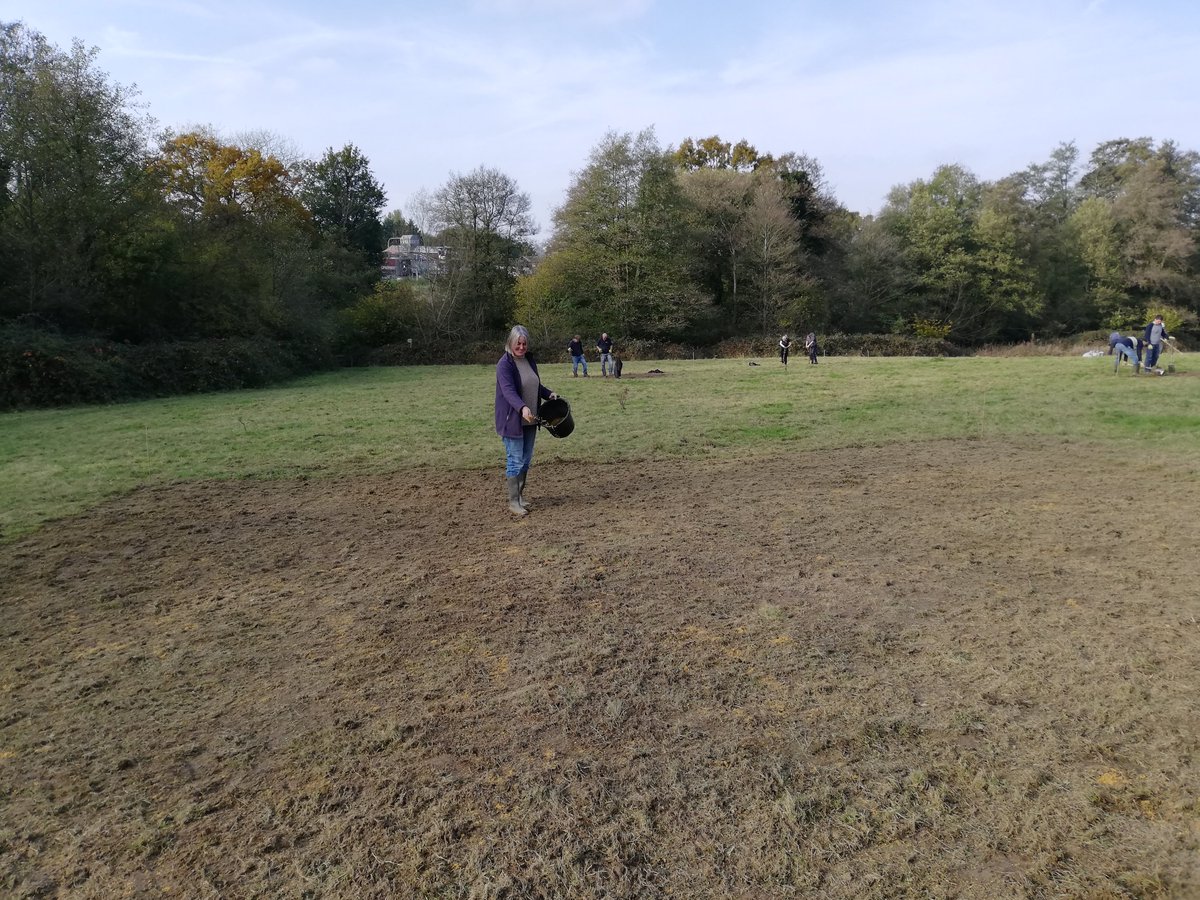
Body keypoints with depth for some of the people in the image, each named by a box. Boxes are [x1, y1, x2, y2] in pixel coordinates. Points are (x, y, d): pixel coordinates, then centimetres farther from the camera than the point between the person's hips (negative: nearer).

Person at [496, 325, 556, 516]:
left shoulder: (530, 360, 8)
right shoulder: (504, 364, -15)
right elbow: (508, 390, -29)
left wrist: (549, 394, 4)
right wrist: (522, 408, -44)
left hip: (530, 420, 7)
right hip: (512, 420, -7)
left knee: (526, 460, 14)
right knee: (515, 461, -3)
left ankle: (520, 495, 27)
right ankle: (513, 502, 6)